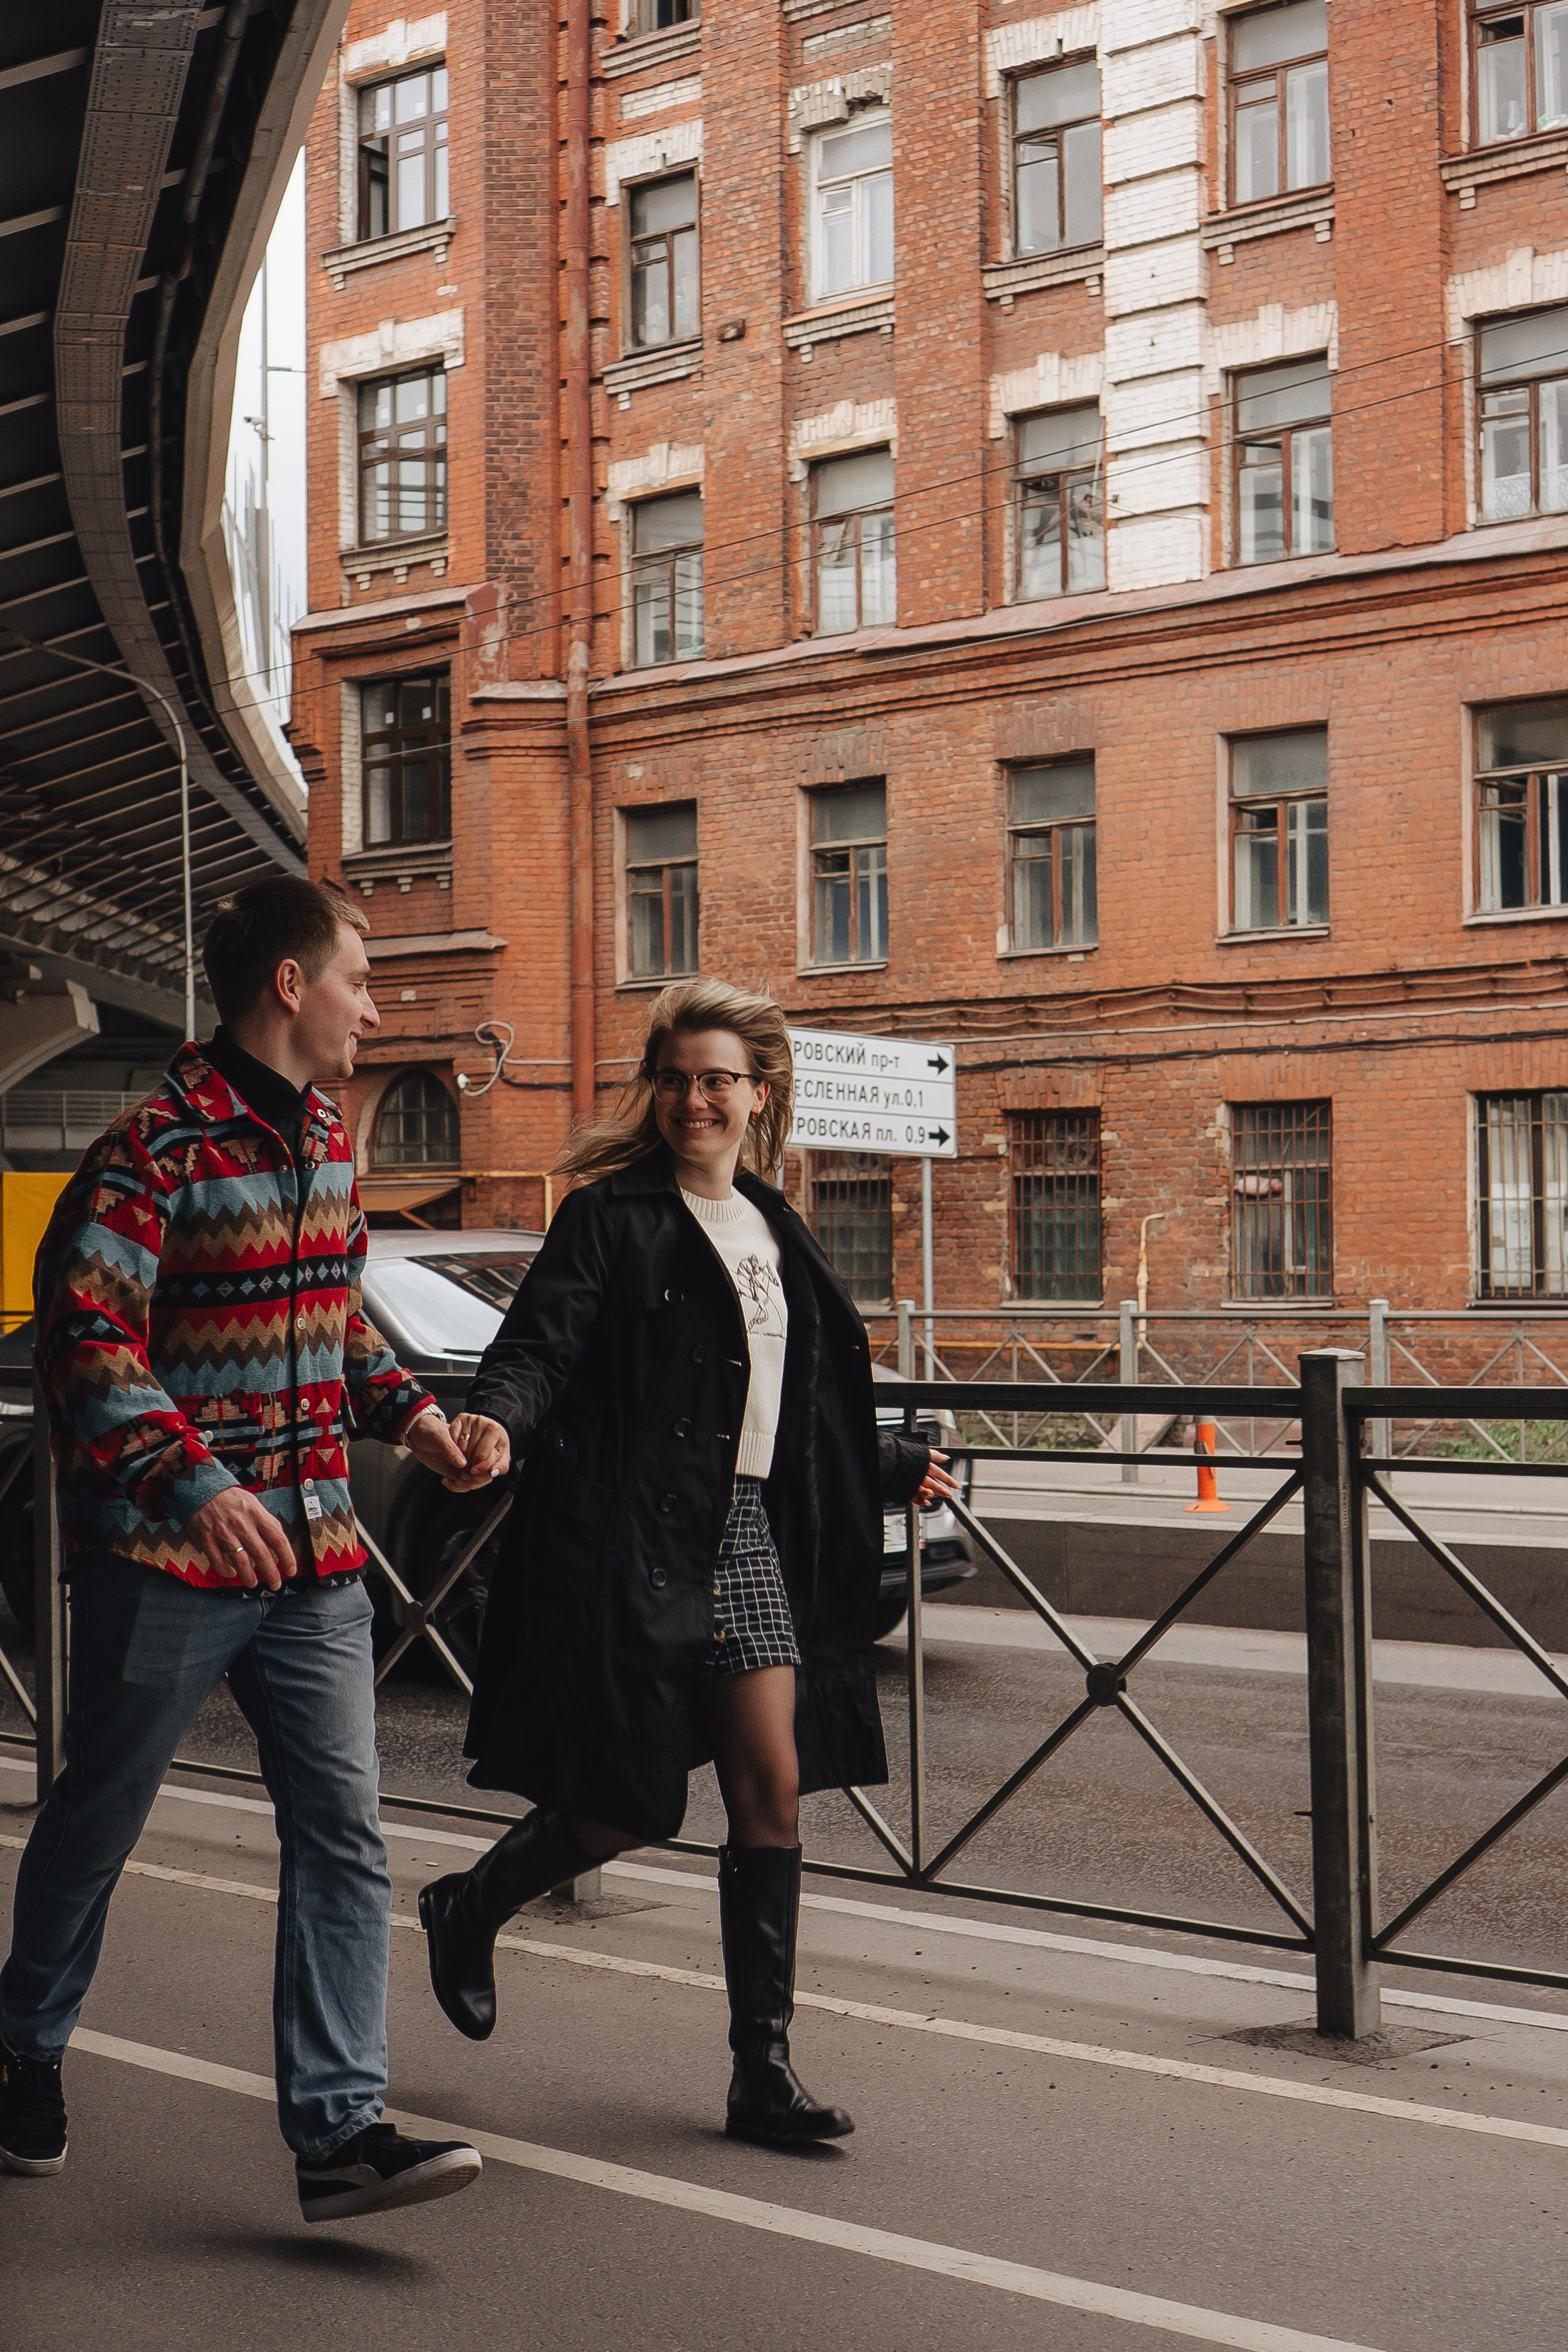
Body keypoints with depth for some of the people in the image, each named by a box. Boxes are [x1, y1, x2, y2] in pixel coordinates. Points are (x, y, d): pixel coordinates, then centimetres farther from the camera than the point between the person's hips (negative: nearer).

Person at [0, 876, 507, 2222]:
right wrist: (193, 1484, -30)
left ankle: (340, 2126, 1)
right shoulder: (160, 1147, -14)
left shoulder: (326, 1138, 12)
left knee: (343, 1830, -1)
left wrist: (409, 1415, 9)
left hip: (313, 1554, 7)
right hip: (168, 1556, -7)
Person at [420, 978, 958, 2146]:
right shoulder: (610, 1216, -4)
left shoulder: (776, 1229, 16)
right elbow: (539, 1347, -15)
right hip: (636, 1541, -6)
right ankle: (469, 1909, 28)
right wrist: (496, 1420, -35)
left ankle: (765, 2069, 7)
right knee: (633, 1804, -2)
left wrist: (893, 1464, 34)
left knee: (773, 1788, -1)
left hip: (748, 1534, 6)